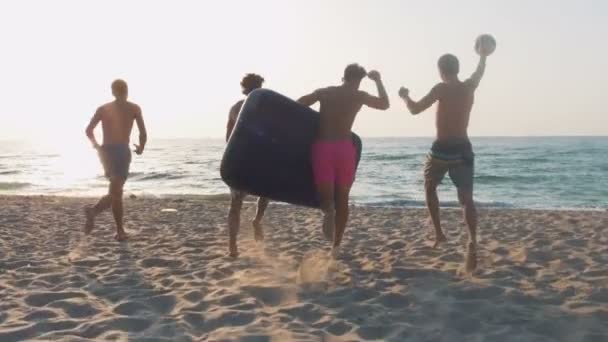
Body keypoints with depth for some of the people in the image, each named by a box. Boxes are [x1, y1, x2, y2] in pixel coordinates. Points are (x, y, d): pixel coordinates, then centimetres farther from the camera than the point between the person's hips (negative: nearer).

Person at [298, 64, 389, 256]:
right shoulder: (359, 95, 7)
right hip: (344, 148, -1)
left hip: (322, 147, 1)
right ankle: (336, 246, 15)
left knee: (325, 195, 2)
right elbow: (385, 104, 24)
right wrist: (378, 81, 36)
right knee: (342, 198, 13)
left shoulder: (323, 92, 11)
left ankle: (328, 211, -36)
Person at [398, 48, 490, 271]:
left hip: (442, 149, -4)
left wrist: (405, 96, 8)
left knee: (430, 188, 21)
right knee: (466, 199, 1)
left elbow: (415, 109, -11)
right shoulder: (470, 87, 7)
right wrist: (483, 55, 48)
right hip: (463, 149, 4)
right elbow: (480, 72, 29)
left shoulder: (442, 89, -10)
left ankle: (438, 233, 16)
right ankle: (472, 241, -20)